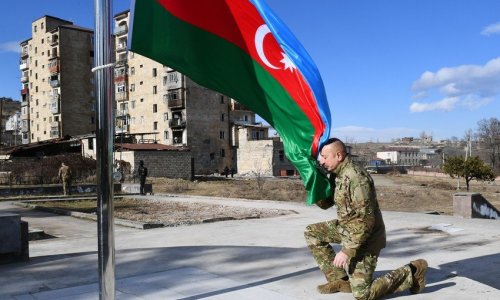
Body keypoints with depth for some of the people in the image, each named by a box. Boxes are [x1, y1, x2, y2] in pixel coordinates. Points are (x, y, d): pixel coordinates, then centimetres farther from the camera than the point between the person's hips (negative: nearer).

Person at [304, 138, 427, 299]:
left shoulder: (356, 177, -29)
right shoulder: (335, 174, 1)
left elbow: (365, 221, -30)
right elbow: (324, 204, 8)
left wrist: (347, 250, -26)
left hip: (364, 237, -9)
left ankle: (412, 273, 9)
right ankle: (340, 280, 11)